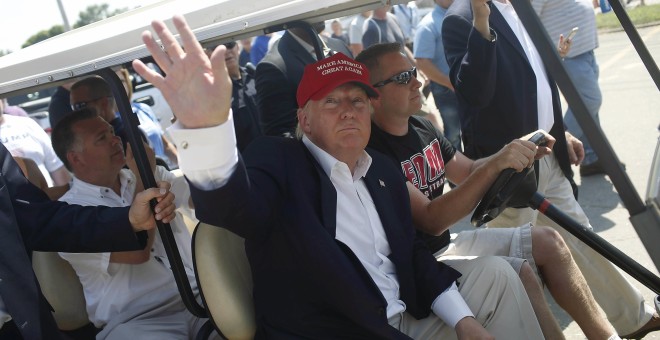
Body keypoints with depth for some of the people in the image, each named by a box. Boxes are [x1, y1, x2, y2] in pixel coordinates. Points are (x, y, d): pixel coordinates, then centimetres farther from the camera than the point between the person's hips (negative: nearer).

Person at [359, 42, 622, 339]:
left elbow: (470, 172, 15)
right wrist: (494, 165, -33)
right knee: (520, 276, -24)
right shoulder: (373, 151, -24)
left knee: (546, 242, 5)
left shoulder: (422, 127, 6)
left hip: (446, 242, 9)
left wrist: (521, 152, -3)